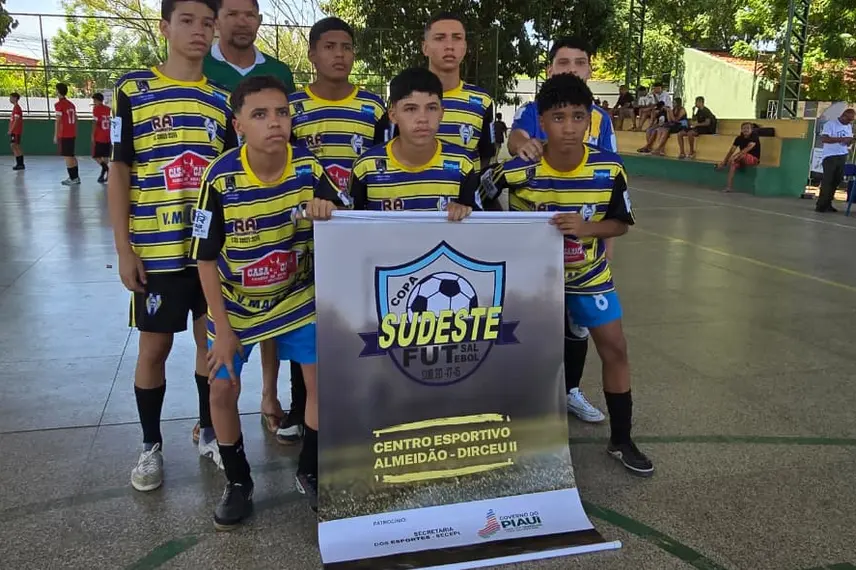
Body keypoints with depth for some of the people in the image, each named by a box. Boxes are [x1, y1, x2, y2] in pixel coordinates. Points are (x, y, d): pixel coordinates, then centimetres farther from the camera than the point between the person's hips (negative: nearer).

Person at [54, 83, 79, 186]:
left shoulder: (59, 104, -11)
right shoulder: (71, 104, 13)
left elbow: (58, 121, -14)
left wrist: (56, 136, -11)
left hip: (64, 135, -8)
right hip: (72, 134, 8)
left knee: (67, 156, -3)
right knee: (71, 156, 15)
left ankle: (73, 179, -3)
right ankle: (76, 177, 18)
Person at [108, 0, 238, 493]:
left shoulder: (223, 100, 7)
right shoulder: (134, 90, -1)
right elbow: (120, 173, -2)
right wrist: (124, 249, -6)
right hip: (155, 248, -2)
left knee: (213, 341, 11)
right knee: (154, 347, 7)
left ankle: (209, 432, 29)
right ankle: (152, 445, 24)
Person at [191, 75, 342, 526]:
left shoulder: (308, 168, -16)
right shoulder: (221, 178, -22)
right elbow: (206, 258, -15)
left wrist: (327, 212, -35)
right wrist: (222, 329, -15)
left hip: (296, 298, 1)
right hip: (235, 304, -1)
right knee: (223, 389, -1)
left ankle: (310, 471, 21)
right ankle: (237, 481, 23)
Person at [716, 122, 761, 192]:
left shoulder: (754, 137, -14)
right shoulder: (739, 138, 2)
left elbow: (747, 149, -31)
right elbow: (731, 151, -4)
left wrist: (735, 156, -42)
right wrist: (724, 162, -15)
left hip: (754, 159, -5)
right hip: (742, 160, 5)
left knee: (742, 154, -38)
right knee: (733, 163, -28)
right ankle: (728, 187, -36)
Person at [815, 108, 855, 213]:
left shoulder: (849, 126, 16)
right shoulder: (830, 124, -8)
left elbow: (848, 142, 21)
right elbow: (823, 139, -19)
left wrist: (850, 142, -5)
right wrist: (841, 139, -26)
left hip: (842, 157, 7)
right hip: (830, 156, -7)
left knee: (836, 181, 7)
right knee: (827, 181, -8)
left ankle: (827, 204, 13)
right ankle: (820, 205, -5)